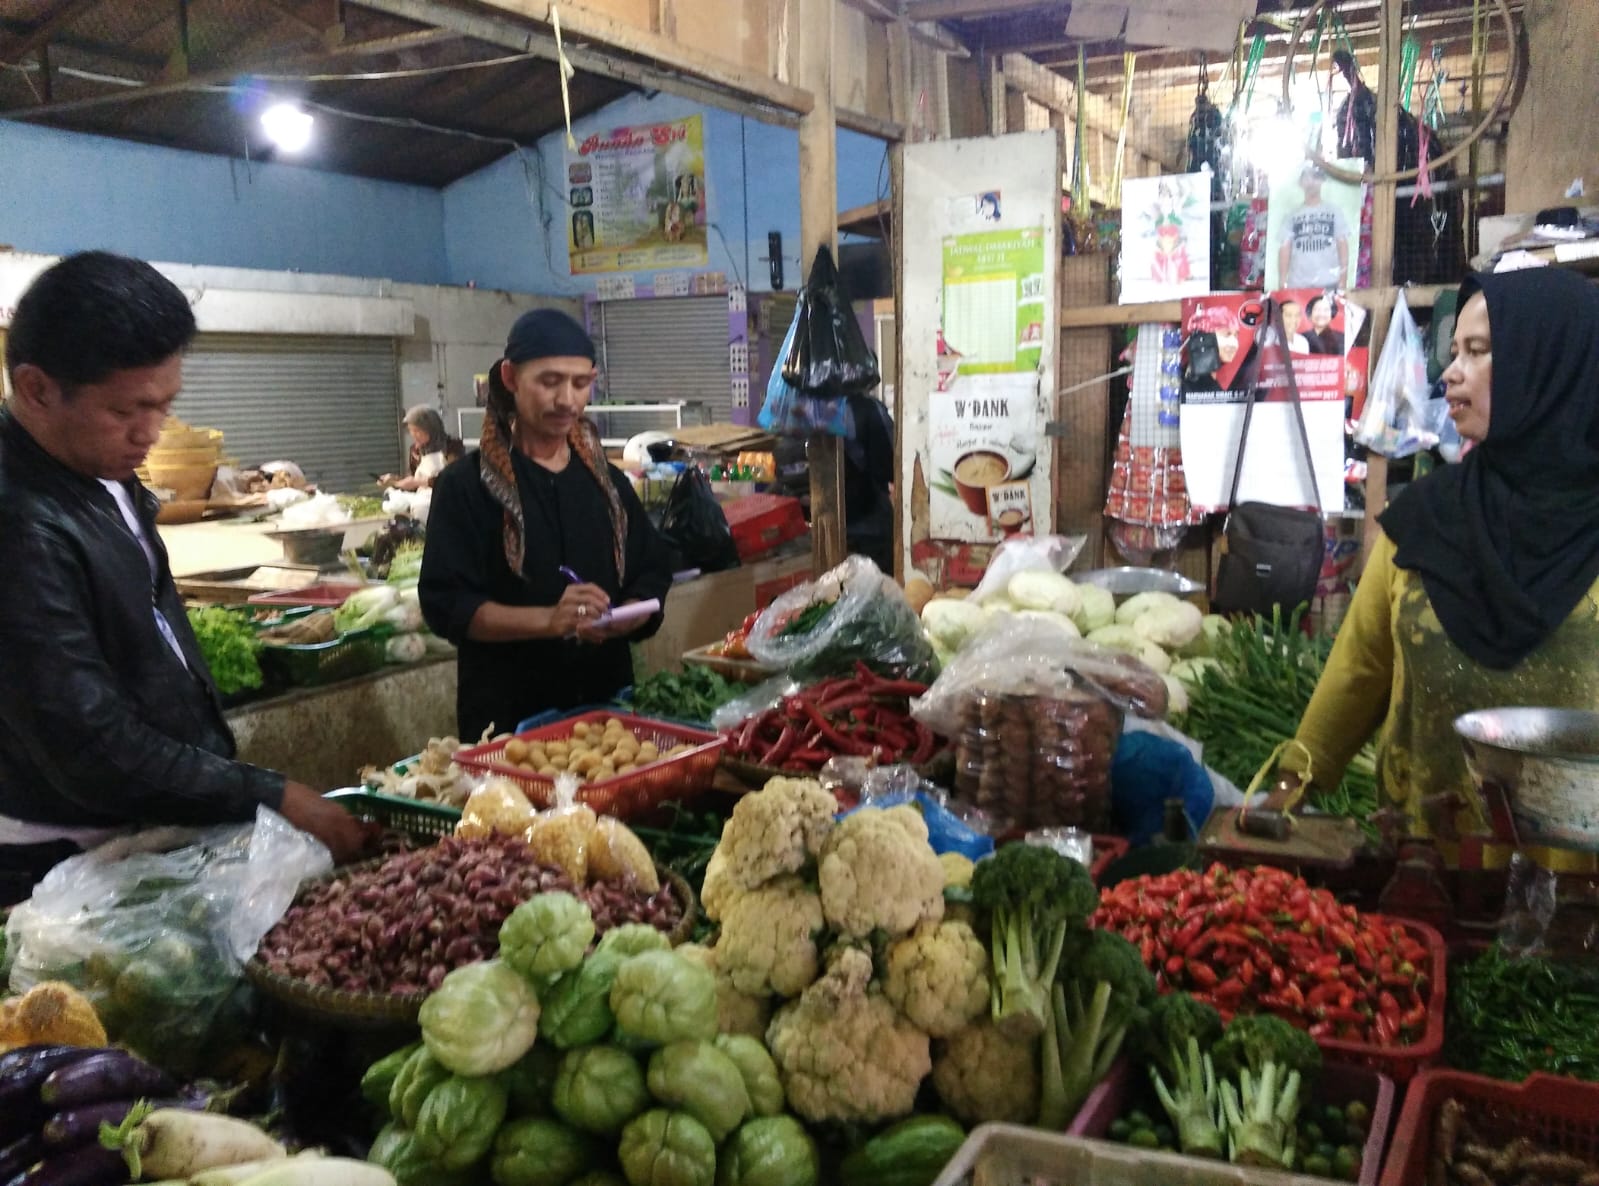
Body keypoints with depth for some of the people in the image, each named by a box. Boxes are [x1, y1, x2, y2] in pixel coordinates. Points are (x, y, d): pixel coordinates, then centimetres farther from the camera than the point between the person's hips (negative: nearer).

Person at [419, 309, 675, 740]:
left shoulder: (608, 481, 10)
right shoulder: (467, 486, -5)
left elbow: (652, 574, 9)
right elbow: (445, 604, -12)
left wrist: (622, 620, -13)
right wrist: (548, 621, -25)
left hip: (607, 700, 4)